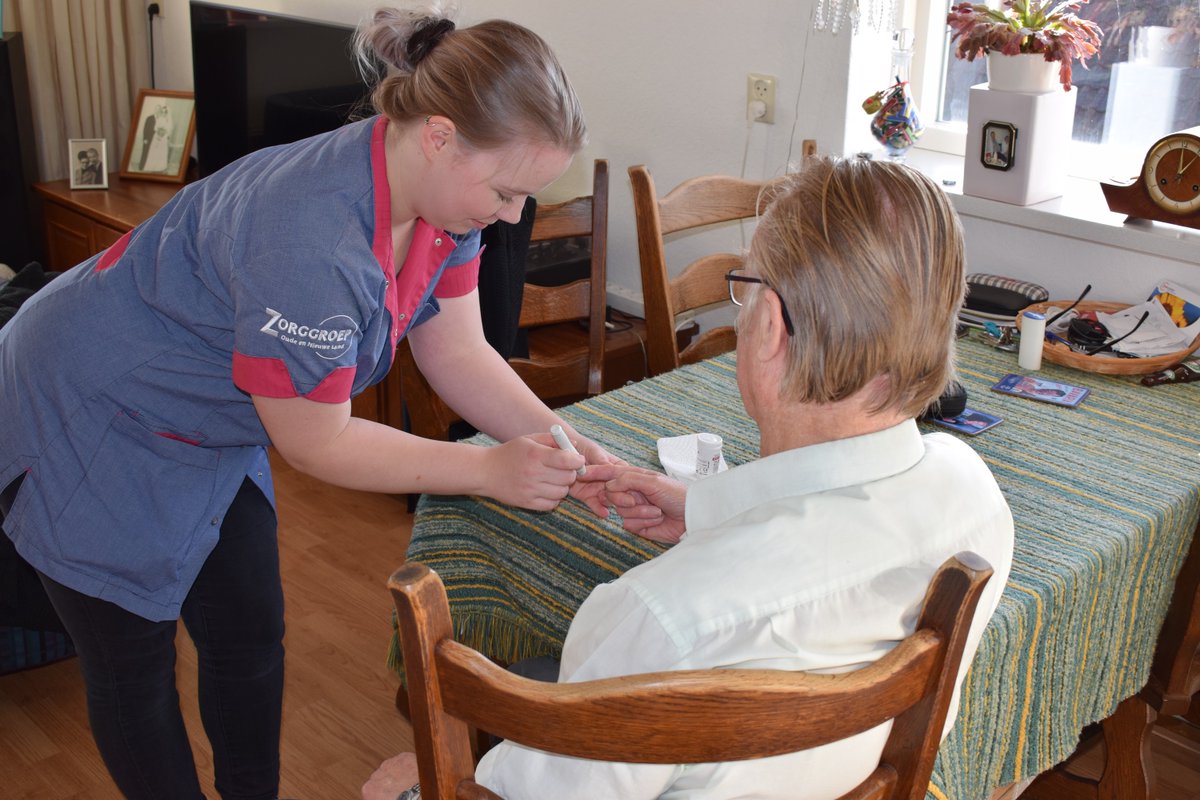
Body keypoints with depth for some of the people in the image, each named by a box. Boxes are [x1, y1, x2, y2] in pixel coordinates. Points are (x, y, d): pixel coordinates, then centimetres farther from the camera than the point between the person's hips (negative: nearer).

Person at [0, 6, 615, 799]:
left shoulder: (442, 197, -14)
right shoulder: (311, 242, -40)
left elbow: (457, 352, -6)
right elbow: (316, 443, -28)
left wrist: (561, 445, -18)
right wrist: (490, 471, -24)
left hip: (209, 429, 8)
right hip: (86, 424, -7)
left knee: (253, 637, 14)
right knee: (135, 664, 8)